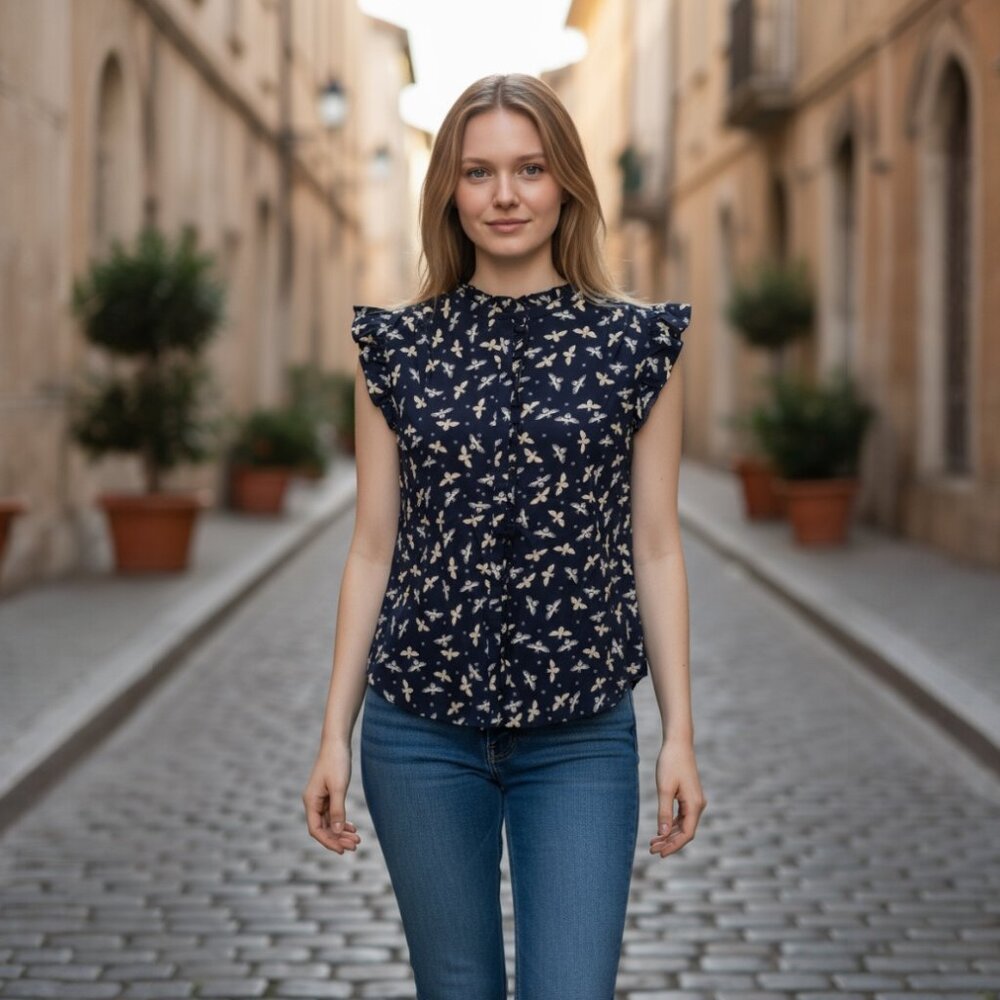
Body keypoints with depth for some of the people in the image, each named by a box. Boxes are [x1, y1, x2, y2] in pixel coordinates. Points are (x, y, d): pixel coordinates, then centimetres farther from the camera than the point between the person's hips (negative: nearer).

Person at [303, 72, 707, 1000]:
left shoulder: (637, 343, 0)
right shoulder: (397, 345, 3)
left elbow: (655, 547, 2)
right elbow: (372, 548, 5)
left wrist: (680, 732, 0)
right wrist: (334, 733, 3)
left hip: (581, 740, -1)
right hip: (421, 732, 1)